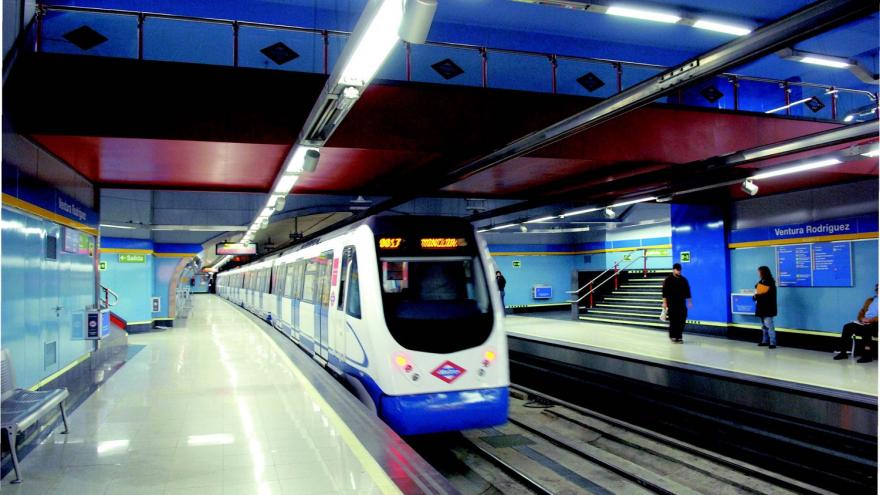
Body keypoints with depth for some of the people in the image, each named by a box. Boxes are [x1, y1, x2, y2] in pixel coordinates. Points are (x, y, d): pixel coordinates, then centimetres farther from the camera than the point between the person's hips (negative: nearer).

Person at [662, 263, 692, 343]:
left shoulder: (683, 280, 9)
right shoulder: (668, 280, -3)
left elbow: (687, 291, 13)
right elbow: (665, 292, -6)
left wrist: (689, 301, 9)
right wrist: (664, 302, -11)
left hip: (681, 304, 4)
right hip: (672, 304, -4)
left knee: (682, 320, -2)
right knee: (673, 321, -3)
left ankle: (678, 337, 6)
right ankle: (672, 336, 11)